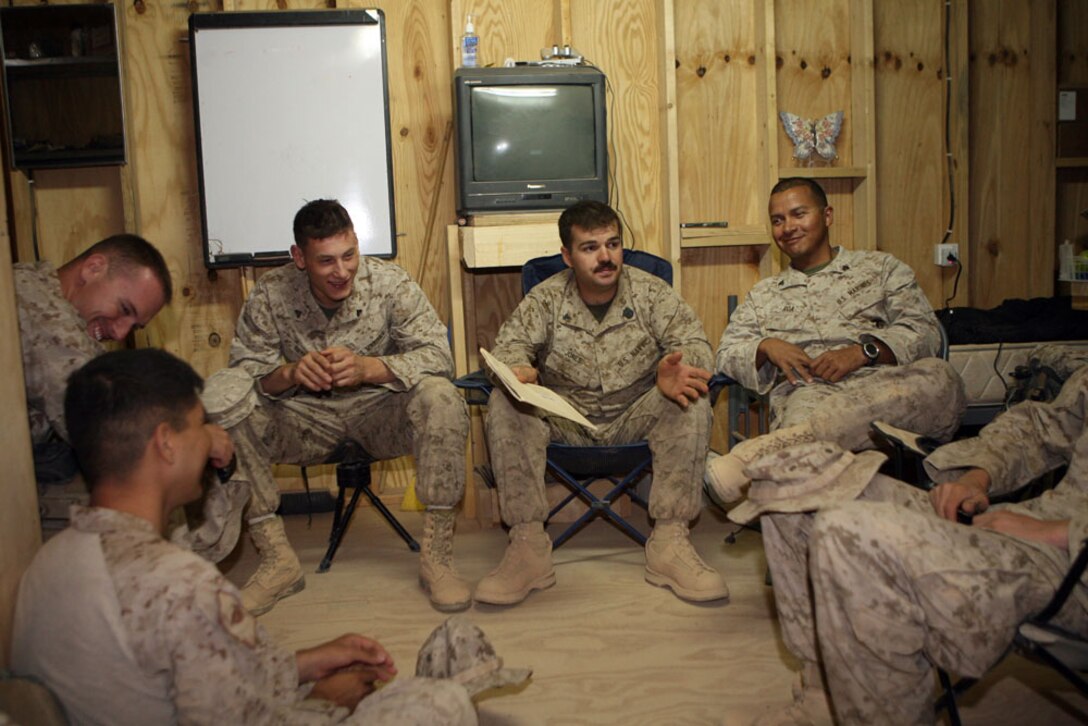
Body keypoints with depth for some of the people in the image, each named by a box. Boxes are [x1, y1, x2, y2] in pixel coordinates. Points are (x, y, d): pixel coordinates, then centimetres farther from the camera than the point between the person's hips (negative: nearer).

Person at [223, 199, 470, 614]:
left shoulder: (389, 284, -11)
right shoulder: (270, 295, -8)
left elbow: (438, 355, -17)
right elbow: (242, 370, -9)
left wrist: (367, 368, -33)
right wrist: (289, 373, -32)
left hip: (379, 412, -1)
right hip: (305, 418, 2)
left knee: (439, 397, -32)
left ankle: (435, 555, -21)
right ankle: (278, 560, -13)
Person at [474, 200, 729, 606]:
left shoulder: (650, 291, -1)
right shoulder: (545, 299, 0)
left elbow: (692, 342, -11)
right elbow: (509, 344, -12)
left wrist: (676, 371, -37)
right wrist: (516, 370, -39)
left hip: (633, 419, 0)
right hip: (563, 421, 0)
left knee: (690, 400, -29)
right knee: (504, 405, -27)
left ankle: (670, 542, -27)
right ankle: (527, 545, -28)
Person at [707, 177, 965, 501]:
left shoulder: (880, 267, 25)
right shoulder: (762, 294, 30)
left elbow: (925, 329, 11)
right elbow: (726, 354, 19)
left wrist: (864, 351, -8)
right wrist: (766, 346, -4)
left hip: (881, 383, 2)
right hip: (806, 393, -2)